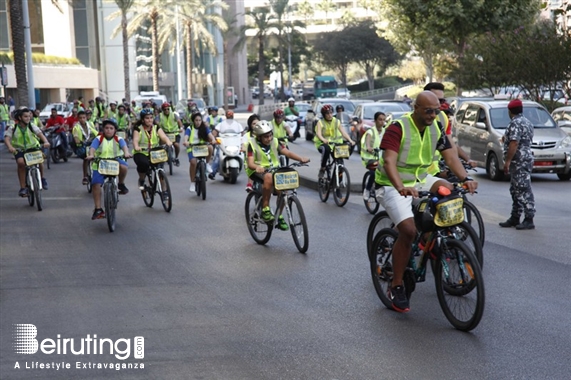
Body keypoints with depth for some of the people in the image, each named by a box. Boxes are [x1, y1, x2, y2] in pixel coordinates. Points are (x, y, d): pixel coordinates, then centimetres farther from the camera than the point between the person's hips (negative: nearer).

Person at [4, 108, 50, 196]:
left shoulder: (32, 127, 0)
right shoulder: (13, 128, -3)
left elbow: (40, 134, -13)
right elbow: (7, 138, -13)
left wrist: (46, 142, -34)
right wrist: (10, 147, -34)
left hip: (33, 148, 1)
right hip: (19, 150, -1)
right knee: (21, 162, -29)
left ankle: (42, 178, 3)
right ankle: (23, 187, -21)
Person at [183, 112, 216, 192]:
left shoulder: (205, 128, 10)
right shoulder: (190, 129, 4)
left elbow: (210, 135, -6)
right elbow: (186, 137, -13)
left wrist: (213, 140, -29)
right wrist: (186, 142, -37)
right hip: (192, 148, -2)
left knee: (210, 147, -32)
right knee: (193, 162, -27)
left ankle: (207, 164, -5)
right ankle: (192, 183, -14)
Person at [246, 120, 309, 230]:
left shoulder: (274, 141, 1)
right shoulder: (253, 144, -10)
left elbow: (286, 152, -9)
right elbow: (250, 163, -20)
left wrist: (301, 158, -27)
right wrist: (258, 167, -44)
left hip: (273, 169, 4)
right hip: (258, 171, -4)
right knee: (269, 177, -38)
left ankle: (280, 216, -5)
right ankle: (265, 209, -30)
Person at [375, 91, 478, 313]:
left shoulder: (436, 128, 0)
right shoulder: (398, 128, -20)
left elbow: (450, 155, -7)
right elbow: (389, 162, -31)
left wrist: (465, 178, -25)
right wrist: (401, 188, -48)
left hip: (420, 180, 6)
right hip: (393, 186, -6)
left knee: (450, 191, -20)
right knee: (408, 230, -25)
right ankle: (396, 287, -9)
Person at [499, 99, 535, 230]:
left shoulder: (515, 123, -15)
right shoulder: (527, 122, 18)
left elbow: (514, 143, -23)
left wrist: (507, 161, -21)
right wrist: (506, 139, 29)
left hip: (519, 162, -11)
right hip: (526, 159, 11)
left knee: (524, 190, -10)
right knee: (516, 190, 15)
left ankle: (529, 220, -9)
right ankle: (515, 218, 19)